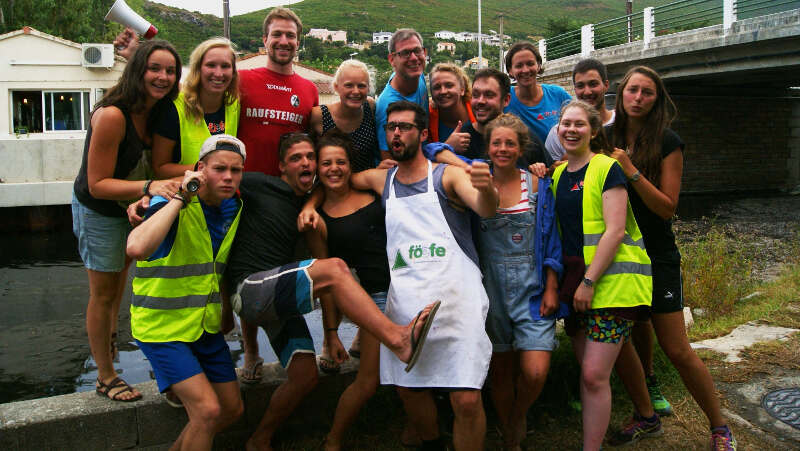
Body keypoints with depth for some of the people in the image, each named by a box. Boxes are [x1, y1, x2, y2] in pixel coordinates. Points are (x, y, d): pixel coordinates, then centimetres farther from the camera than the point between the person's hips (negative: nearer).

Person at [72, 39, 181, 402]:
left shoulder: (159, 111, -9)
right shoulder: (112, 116, -32)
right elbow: (98, 184, -30)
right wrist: (149, 187, -43)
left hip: (133, 205, 8)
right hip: (98, 210, -8)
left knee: (120, 274, 28)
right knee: (104, 293, 3)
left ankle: (110, 335, 55)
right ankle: (106, 378, 19)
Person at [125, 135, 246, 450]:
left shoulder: (234, 208, 3)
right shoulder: (169, 206, -20)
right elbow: (136, 248, -42)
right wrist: (180, 199, -34)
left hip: (207, 326, 7)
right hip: (162, 328, -7)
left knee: (232, 410, 12)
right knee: (208, 410, -17)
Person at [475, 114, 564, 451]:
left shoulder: (537, 185, 3)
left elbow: (551, 239, 3)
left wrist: (551, 288, -2)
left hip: (532, 290, 0)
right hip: (492, 290, 1)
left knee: (535, 373, -10)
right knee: (499, 372, 9)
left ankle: (519, 416, 23)